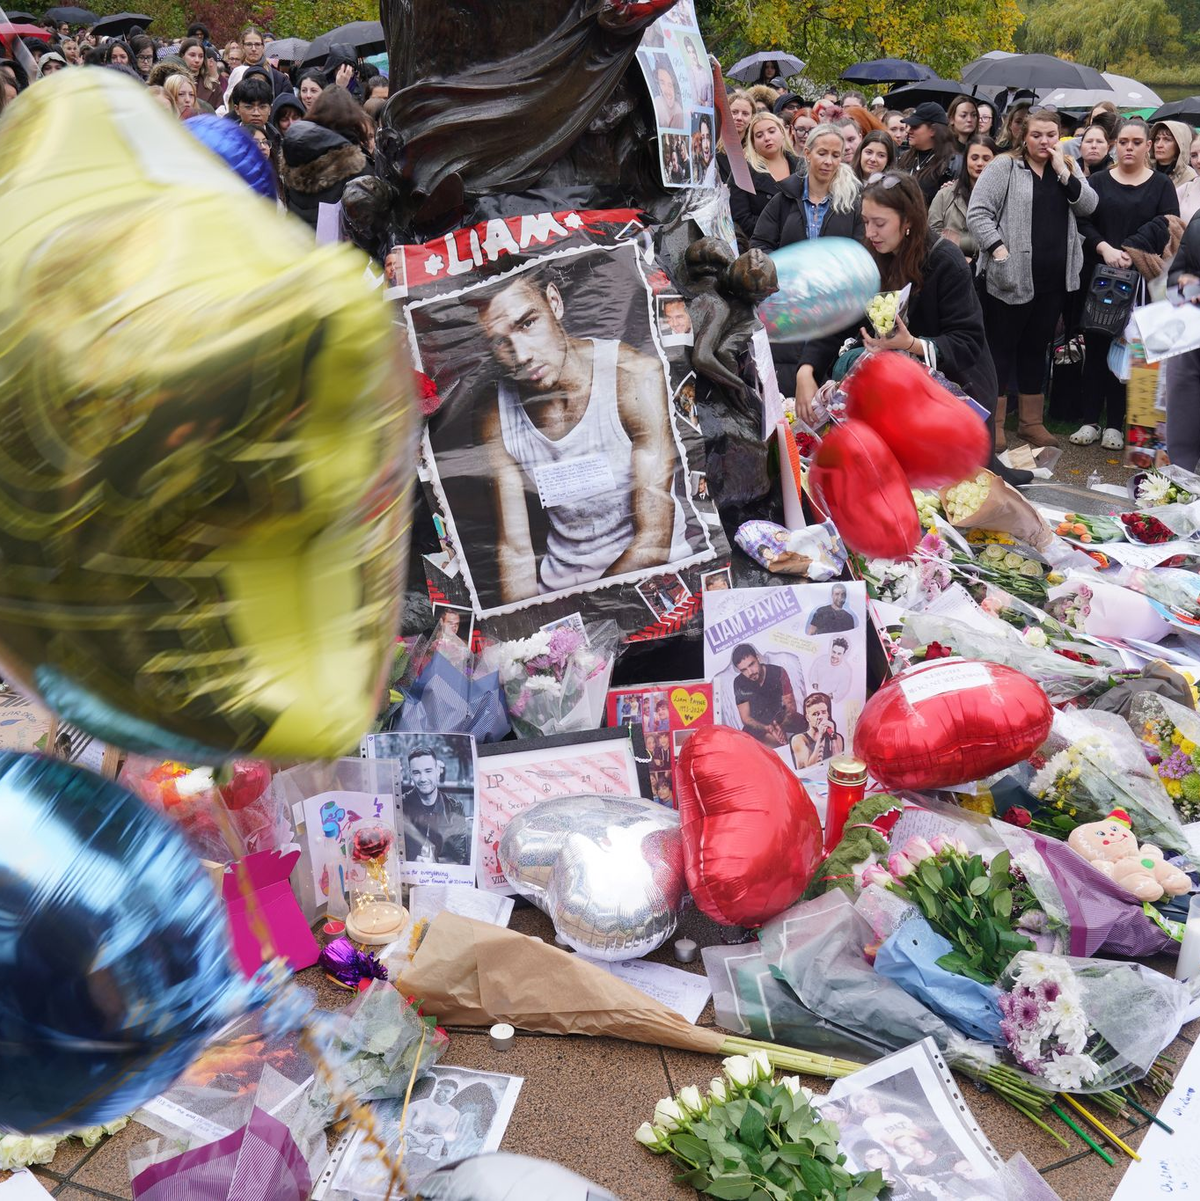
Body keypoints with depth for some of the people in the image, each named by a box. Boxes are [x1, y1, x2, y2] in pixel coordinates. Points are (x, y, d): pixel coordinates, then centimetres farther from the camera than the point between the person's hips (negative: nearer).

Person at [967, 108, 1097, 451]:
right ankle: (992, 423, 8)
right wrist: (998, 248, -19)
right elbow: (978, 211, -9)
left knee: (1036, 347, 13)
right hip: (1012, 275, -5)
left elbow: (1088, 206, 2)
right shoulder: (1004, 166, -2)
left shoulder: (1068, 168, 14)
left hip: (1054, 278, 5)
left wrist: (1063, 171, -6)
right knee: (1001, 346, 1)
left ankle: (1032, 420, 21)